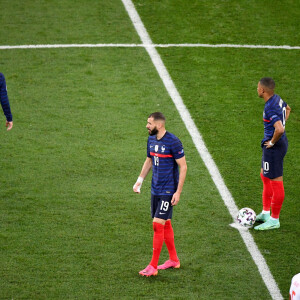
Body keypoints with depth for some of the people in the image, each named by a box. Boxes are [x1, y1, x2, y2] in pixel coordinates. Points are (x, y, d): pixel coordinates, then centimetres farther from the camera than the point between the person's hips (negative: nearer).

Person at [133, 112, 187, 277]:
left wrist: (178, 192, -15)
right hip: (155, 189, 8)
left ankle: (153, 266, -6)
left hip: (168, 191, -7)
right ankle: (174, 260, 26)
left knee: (158, 224, -10)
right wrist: (140, 180, 11)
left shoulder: (173, 142, -16)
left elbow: (183, 167, -13)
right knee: (165, 224, 14)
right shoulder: (151, 140, 7)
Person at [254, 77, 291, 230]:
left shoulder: (270, 108, -26)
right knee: (265, 177, 22)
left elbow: (280, 129, -37)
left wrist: (272, 142, -20)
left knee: (275, 182, -1)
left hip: (274, 148, -11)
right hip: (280, 143, 11)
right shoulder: (277, 99, 4)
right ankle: (265, 213, 32)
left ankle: (274, 220, 8)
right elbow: (287, 109, 27)